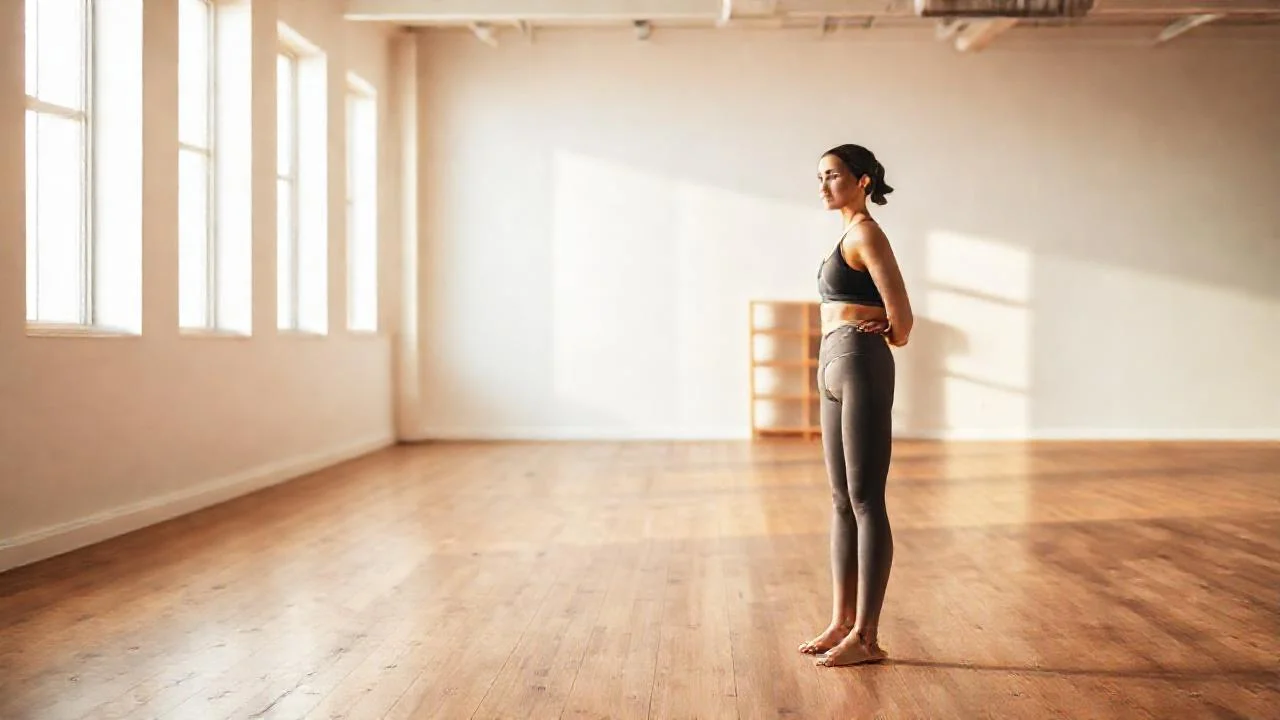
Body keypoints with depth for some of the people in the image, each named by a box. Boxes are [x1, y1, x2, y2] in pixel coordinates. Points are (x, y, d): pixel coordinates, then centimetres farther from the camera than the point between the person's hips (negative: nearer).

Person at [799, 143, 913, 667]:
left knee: (865, 501, -5)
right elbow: (893, 314, 28)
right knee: (842, 499, 11)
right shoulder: (851, 235, 17)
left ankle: (866, 637, 2)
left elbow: (901, 317, -14)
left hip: (860, 367, -10)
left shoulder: (865, 233, -11)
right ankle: (842, 621, 20)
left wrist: (889, 338, 4)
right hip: (836, 369, 10)